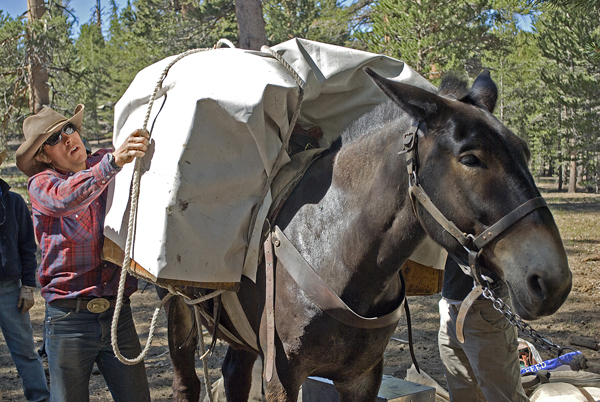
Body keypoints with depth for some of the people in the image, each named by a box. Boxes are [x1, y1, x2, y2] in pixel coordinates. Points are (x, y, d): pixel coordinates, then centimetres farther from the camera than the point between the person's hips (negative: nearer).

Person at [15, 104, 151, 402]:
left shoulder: (105, 163, 11)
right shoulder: (40, 183, -1)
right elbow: (65, 200, -23)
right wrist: (113, 161, -36)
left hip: (117, 314, 3)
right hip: (69, 318, -2)